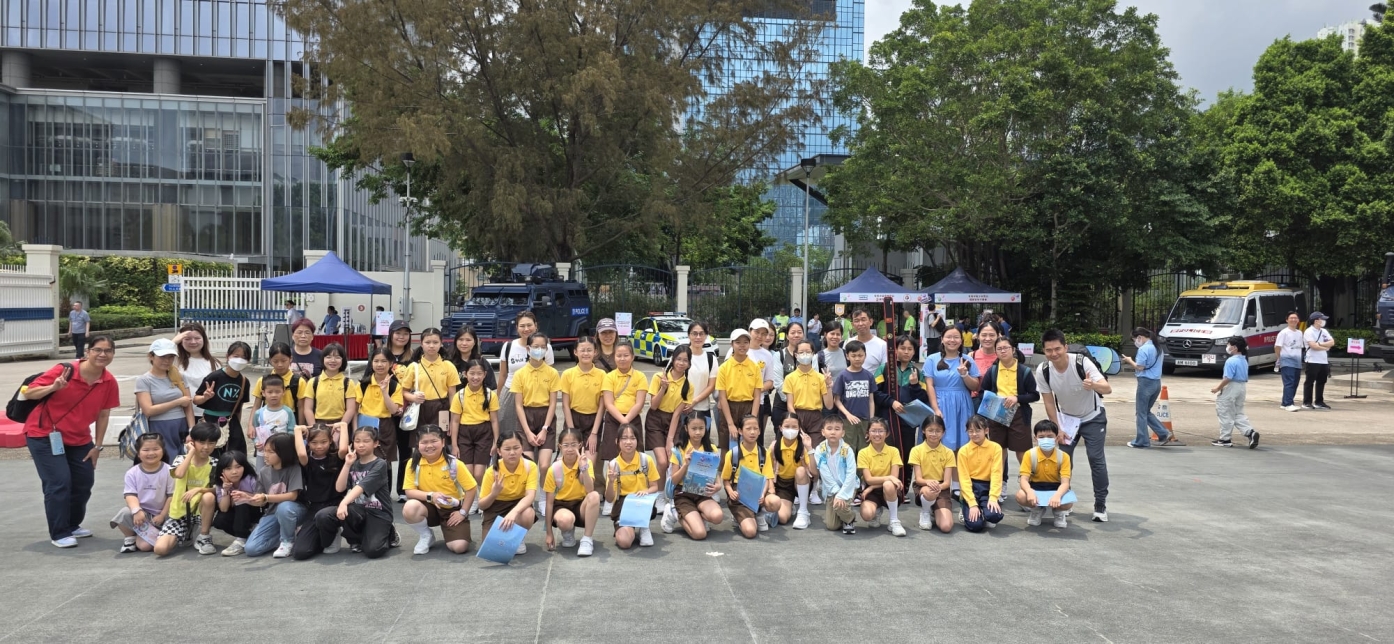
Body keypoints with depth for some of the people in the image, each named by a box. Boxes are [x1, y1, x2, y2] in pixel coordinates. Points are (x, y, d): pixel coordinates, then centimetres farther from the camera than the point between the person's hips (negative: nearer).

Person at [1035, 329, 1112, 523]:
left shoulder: (1082, 363, -30)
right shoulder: (1043, 371, -20)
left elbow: (1108, 389, -38)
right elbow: (1049, 401, -9)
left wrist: (1094, 385, -60)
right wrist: (1058, 428, -11)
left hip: (1093, 417, -3)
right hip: (1066, 418, 3)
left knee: (1096, 459, -9)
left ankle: (1101, 505, 3)